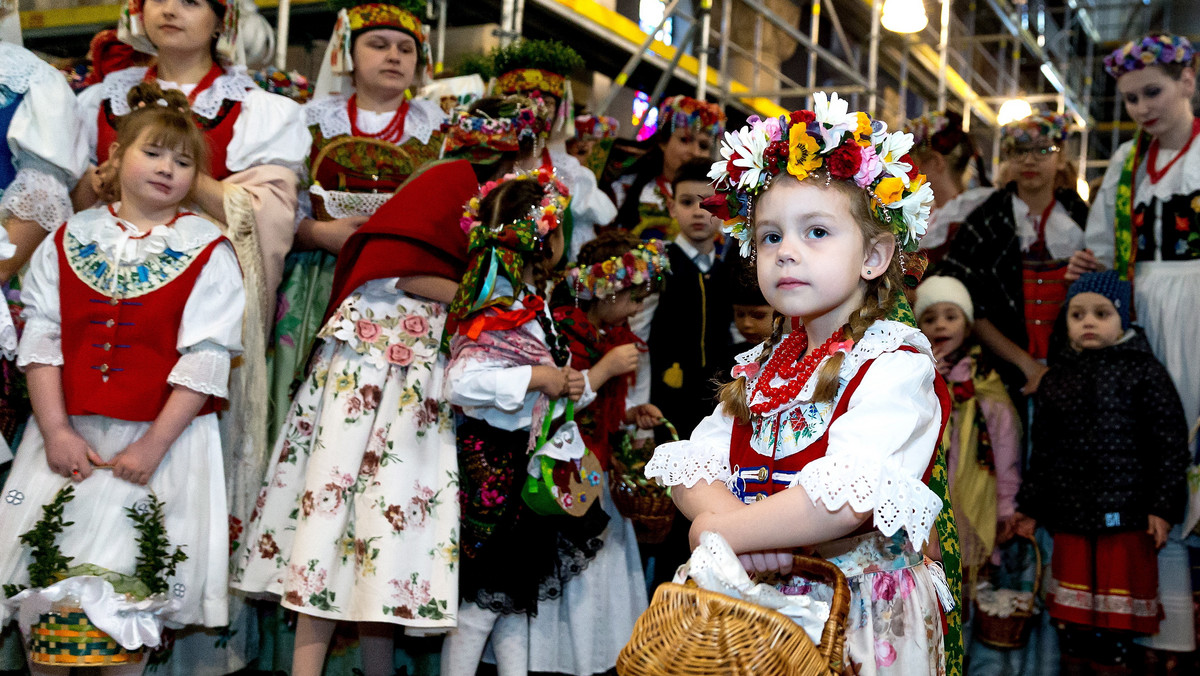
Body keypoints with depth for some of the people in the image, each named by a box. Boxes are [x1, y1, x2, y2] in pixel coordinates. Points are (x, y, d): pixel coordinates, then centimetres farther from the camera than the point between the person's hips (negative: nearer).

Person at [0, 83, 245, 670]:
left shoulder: (208, 252, -1)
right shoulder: (69, 240, 8)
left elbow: (206, 358, -8)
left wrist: (153, 445, -14)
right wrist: (56, 430, -8)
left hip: (161, 436, -3)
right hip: (69, 434, 3)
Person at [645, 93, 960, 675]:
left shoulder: (894, 363, -14)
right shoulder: (763, 366, 9)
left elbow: (849, 496, -29)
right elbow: (693, 463, 2)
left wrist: (721, 531, -20)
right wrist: (718, 509, -22)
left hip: (862, 613, -6)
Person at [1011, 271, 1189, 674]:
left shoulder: (1143, 371, -3)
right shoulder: (1056, 379, 9)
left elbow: (1172, 443, -5)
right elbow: (1043, 452, 15)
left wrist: (1165, 505, -9)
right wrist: (1030, 506, 16)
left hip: (1126, 517, -4)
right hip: (1070, 518, 4)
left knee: (1114, 625, 3)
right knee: (1071, 615, 9)